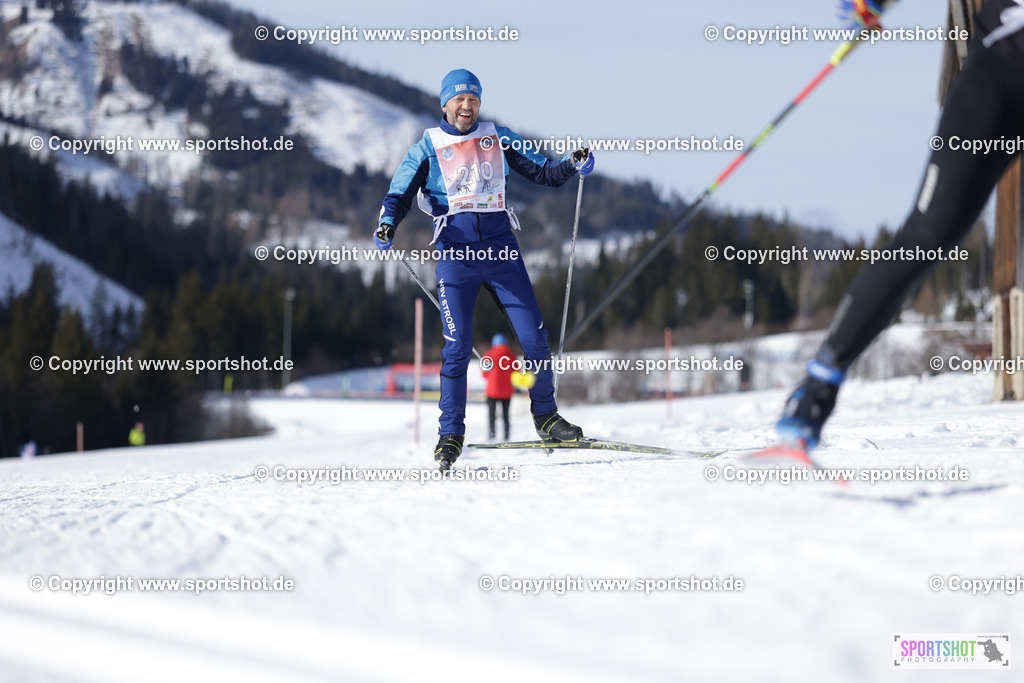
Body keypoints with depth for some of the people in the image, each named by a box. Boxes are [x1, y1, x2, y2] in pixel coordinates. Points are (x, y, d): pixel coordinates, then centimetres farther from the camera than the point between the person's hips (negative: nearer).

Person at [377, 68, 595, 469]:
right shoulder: (427, 148, 6)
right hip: (455, 253, -2)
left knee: (534, 338, -2)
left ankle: (544, 415, 15)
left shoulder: (498, 138, 12)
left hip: (501, 249, 2)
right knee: (457, 347, -5)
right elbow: (399, 195, 3)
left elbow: (542, 172, 13)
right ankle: (451, 434, 6)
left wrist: (573, 166, -7)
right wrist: (387, 225, -18)